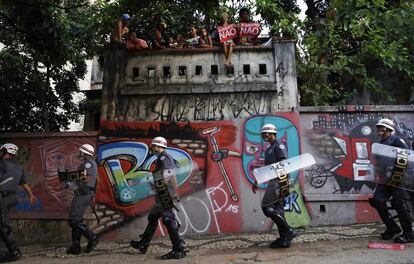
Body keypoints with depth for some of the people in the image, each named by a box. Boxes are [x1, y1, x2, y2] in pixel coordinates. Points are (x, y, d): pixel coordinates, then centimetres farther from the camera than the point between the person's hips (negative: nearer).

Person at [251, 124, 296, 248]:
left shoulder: (279, 145, -6)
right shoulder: (268, 150, 22)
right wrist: (256, 182, 25)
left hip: (279, 180, -10)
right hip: (273, 182, 10)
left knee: (267, 207, -14)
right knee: (277, 210, 9)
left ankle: (288, 231, -5)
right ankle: (284, 239, 14)